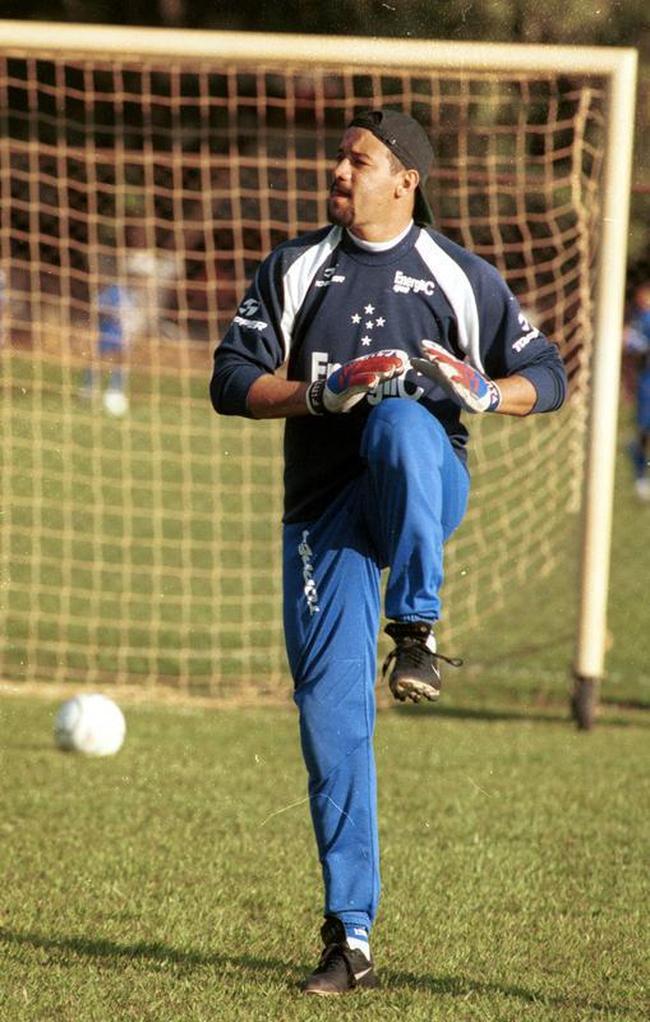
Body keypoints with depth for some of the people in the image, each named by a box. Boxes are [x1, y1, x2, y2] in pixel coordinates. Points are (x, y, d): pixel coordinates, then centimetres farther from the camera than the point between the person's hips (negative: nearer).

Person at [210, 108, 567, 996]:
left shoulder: (461, 278, 8)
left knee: (402, 420, -38)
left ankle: (417, 631, -34)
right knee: (331, 719, -5)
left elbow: (548, 375, 9)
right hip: (324, 512, 2)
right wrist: (321, 392, -14)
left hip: (424, 491, -2)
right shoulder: (293, 271, 12)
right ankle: (350, 936, 2)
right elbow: (231, 381, 4)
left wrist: (487, 393, -14)